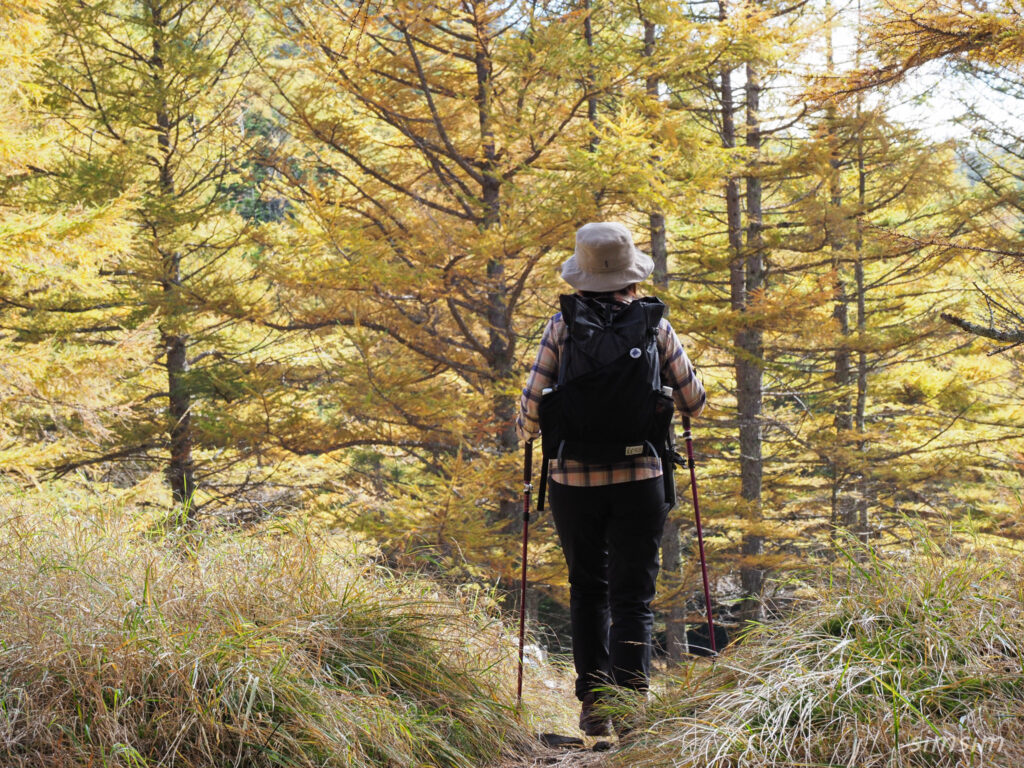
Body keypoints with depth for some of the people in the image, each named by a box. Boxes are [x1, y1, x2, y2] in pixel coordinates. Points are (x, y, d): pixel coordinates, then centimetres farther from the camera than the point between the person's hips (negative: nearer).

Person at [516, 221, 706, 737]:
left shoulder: (563, 326, -3)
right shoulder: (654, 325, 0)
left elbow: (532, 405, -4)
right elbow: (694, 402, 7)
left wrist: (525, 433, 18)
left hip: (574, 478, 1)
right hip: (639, 478, 0)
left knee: (588, 591, 17)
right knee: (633, 596, 4)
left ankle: (593, 703, 16)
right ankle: (631, 696, -12)